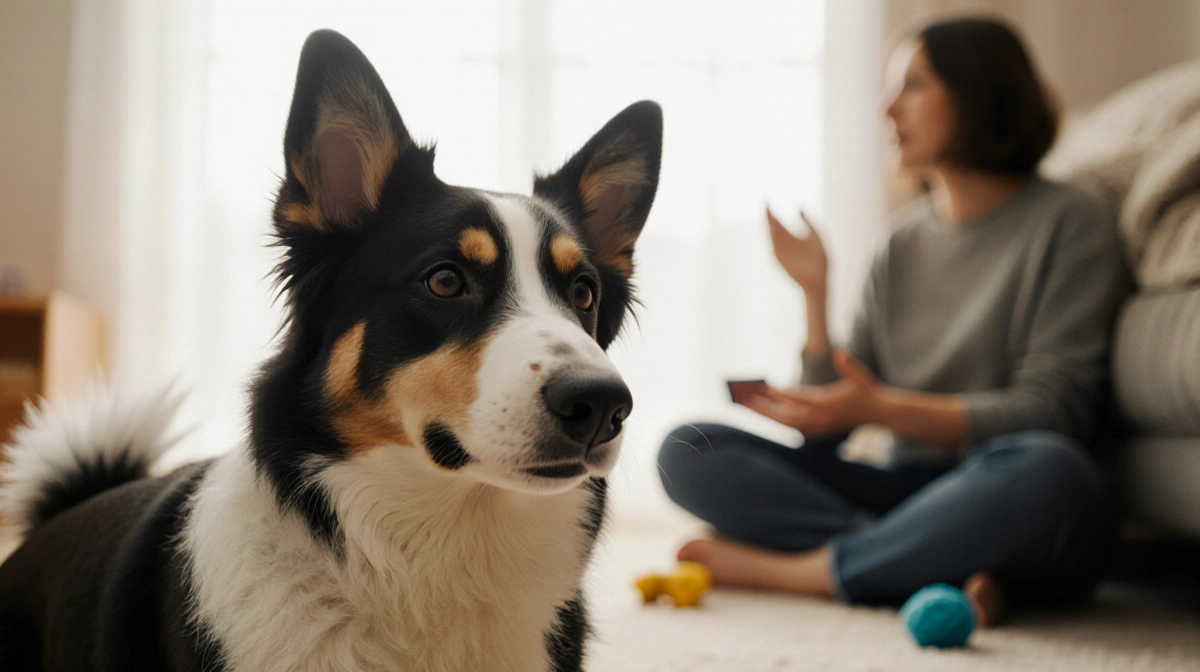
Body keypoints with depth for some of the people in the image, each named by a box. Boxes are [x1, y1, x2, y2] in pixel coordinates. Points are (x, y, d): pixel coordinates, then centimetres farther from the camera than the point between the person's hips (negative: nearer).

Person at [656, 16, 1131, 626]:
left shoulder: (1067, 222, 0)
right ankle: (944, 571, -25)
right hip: (908, 490, 4)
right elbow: (826, 435, 8)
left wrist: (882, 408, -20)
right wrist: (814, 293, -2)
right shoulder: (902, 239, 13)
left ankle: (784, 567, -23)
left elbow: (1049, 406, -11)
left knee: (1044, 470, -40)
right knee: (688, 450, -11)